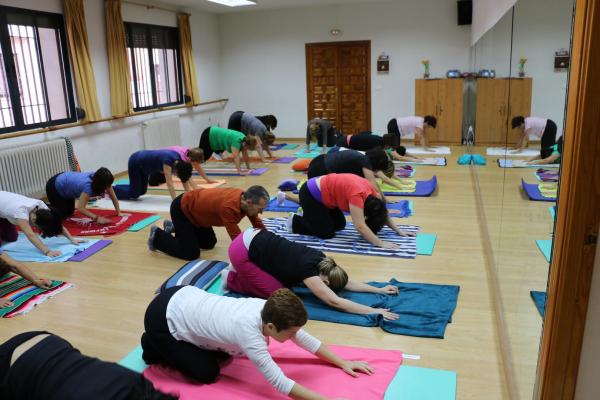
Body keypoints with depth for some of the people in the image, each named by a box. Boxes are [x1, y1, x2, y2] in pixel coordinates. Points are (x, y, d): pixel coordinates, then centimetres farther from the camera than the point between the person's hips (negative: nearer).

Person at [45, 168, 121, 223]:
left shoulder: (98, 179, -22)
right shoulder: (88, 186, -41)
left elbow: (113, 196, -12)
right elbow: (80, 208, -46)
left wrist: (118, 212, -18)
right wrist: (97, 218, -51)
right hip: (54, 187, -7)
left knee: (70, 213, 19)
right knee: (62, 216, -1)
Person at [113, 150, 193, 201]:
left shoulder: (179, 160, -15)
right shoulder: (168, 161, -36)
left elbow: (185, 179, -9)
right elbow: (169, 184, -40)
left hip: (143, 164, 8)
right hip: (135, 163, -8)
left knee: (142, 191, 15)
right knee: (134, 194, -5)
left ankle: (112, 188, 31)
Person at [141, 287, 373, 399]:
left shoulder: (268, 309, -13)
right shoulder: (248, 333, -33)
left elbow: (305, 339, -3)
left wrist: (343, 363, -1)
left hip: (184, 297, 7)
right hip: (163, 318, -7)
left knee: (225, 354, 16)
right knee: (208, 373, -2)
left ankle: (164, 345, 29)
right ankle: (155, 349, 16)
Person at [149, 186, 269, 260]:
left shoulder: (246, 198, -15)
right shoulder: (228, 206, -40)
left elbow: (258, 224, -3)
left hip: (195, 206, 9)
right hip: (181, 209, -9)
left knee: (209, 243, 18)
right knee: (191, 253, -10)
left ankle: (174, 227, 31)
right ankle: (157, 236, 11)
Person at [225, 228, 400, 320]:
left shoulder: (320, 260, 1)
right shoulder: (308, 269, -22)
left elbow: (347, 282, 9)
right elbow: (334, 301, -28)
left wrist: (379, 290, 4)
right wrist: (373, 311, -29)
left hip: (254, 237, 8)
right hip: (242, 251, -8)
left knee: (286, 281, 11)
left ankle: (242, 271, 20)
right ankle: (231, 279, 8)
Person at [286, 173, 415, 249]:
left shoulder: (371, 191, -8)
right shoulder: (357, 195, -32)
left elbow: (383, 213, 4)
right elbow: (360, 227, -37)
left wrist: (399, 231, 0)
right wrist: (381, 244, -36)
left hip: (322, 192, 9)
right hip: (310, 194, -9)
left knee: (340, 225, 11)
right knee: (327, 232, -7)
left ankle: (308, 214, 25)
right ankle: (295, 221, 9)